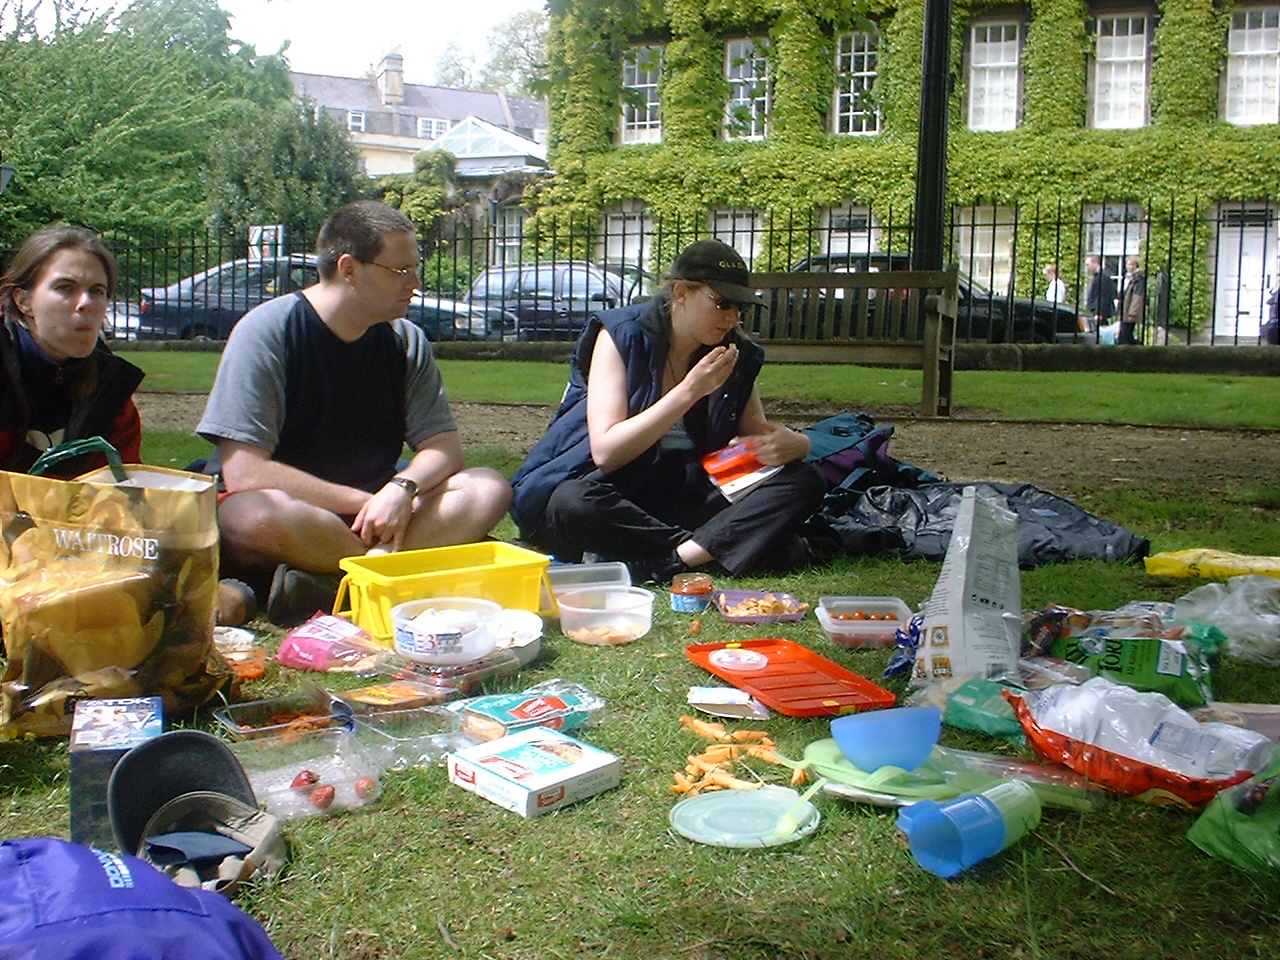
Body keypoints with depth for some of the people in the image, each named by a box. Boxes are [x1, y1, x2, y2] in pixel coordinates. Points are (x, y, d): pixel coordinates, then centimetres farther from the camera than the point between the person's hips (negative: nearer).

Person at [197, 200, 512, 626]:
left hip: (370, 519, 5)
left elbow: (443, 444, -1)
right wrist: (364, 503, -19)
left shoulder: (405, 341, 1)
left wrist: (402, 488, -23)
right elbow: (244, 472, -20)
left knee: (488, 489, -16)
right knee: (259, 513, -38)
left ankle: (329, 582, -28)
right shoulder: (267, 331, -13)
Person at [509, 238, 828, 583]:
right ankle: (721, 547, -27)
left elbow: (758, 436, 9)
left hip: (688, 498, 5)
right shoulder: (622, 336, -10)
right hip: (611, 498, -5)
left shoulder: (738, 356, 4)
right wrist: (690, 391, -23)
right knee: (573, 503, -38)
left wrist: (791, 444, -16)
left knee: (805, 481, -14)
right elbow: (605, 452, -18)